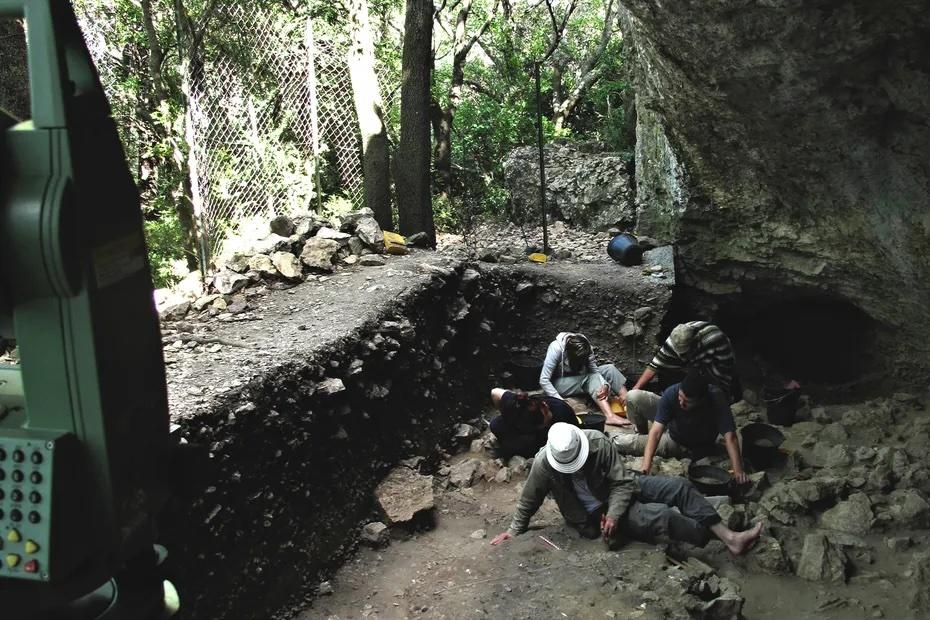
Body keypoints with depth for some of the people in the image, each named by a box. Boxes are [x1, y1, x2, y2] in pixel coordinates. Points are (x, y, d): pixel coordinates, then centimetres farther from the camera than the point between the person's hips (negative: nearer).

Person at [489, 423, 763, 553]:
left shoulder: (598, 442, -22)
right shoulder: (544, 464, -25)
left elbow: (623, 483, -16)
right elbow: (528, 501, -7)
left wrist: (614, 514, -29)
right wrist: (515, 531, 1)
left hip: (621, 490, 3)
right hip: (594, 516, -3)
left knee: (679, 486, -13)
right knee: (660, 515, -25)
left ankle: (730, 537, -9)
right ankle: (716, 540, -10)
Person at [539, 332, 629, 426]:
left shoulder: (585, 348, -13)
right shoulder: (556, 349, -29)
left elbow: (594, 370, -17)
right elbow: (543, 380, -30)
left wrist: (605, 385, -37)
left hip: (579, 379, 6)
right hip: (559, 384, -6)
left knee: (610, 369, -13)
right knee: (592, 377, -30)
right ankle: (610, 416, -42)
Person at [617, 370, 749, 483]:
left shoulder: (716, 399, -38)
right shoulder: (672, 392, -34)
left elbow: (730, 436, -41)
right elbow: (656, 431, -37)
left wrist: (738, 470, -51)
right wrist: (646, 465, -45)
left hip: (691, 446, -2)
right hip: (670, 422, 2)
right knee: (633, 397, -21)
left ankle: (616, 442, 20)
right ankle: (642, 433, 10)